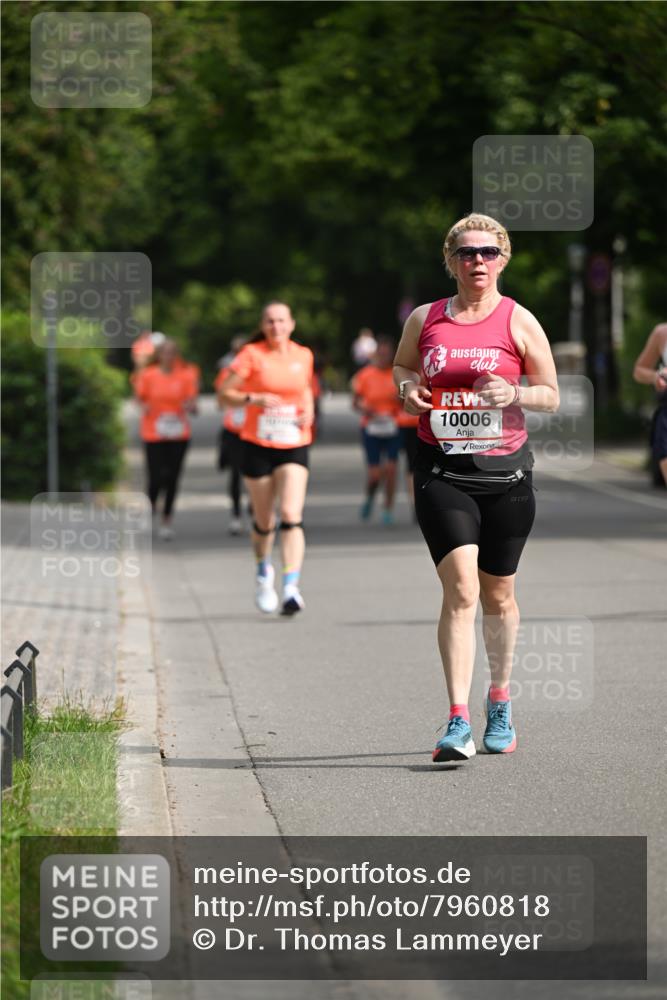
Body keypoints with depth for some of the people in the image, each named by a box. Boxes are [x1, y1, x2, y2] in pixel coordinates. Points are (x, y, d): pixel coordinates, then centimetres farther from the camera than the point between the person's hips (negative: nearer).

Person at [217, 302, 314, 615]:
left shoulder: (303, 355, 6)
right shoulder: (252, 355, -4)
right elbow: (224, 393, -5)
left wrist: (308, 411, 4)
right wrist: (253, 399, -21)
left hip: (294, 448, 1)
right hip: (258, 447, -1)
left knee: (291, 515, -17)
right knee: (264, 522, 9)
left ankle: (291, 588, -23)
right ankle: (263, 571, 39)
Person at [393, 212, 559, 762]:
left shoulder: (519, 321, 1)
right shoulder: (424, 319, 7)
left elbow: (552, 396, 6)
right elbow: (400, 367, 24)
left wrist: (515, 393, -15)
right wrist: (407, 388, 2)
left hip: (505, 470, 0)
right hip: (442, 472, 0)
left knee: (498, 594, 12)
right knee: (460, 589, -15)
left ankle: (500, 701, 35)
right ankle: (458, 722, -18)